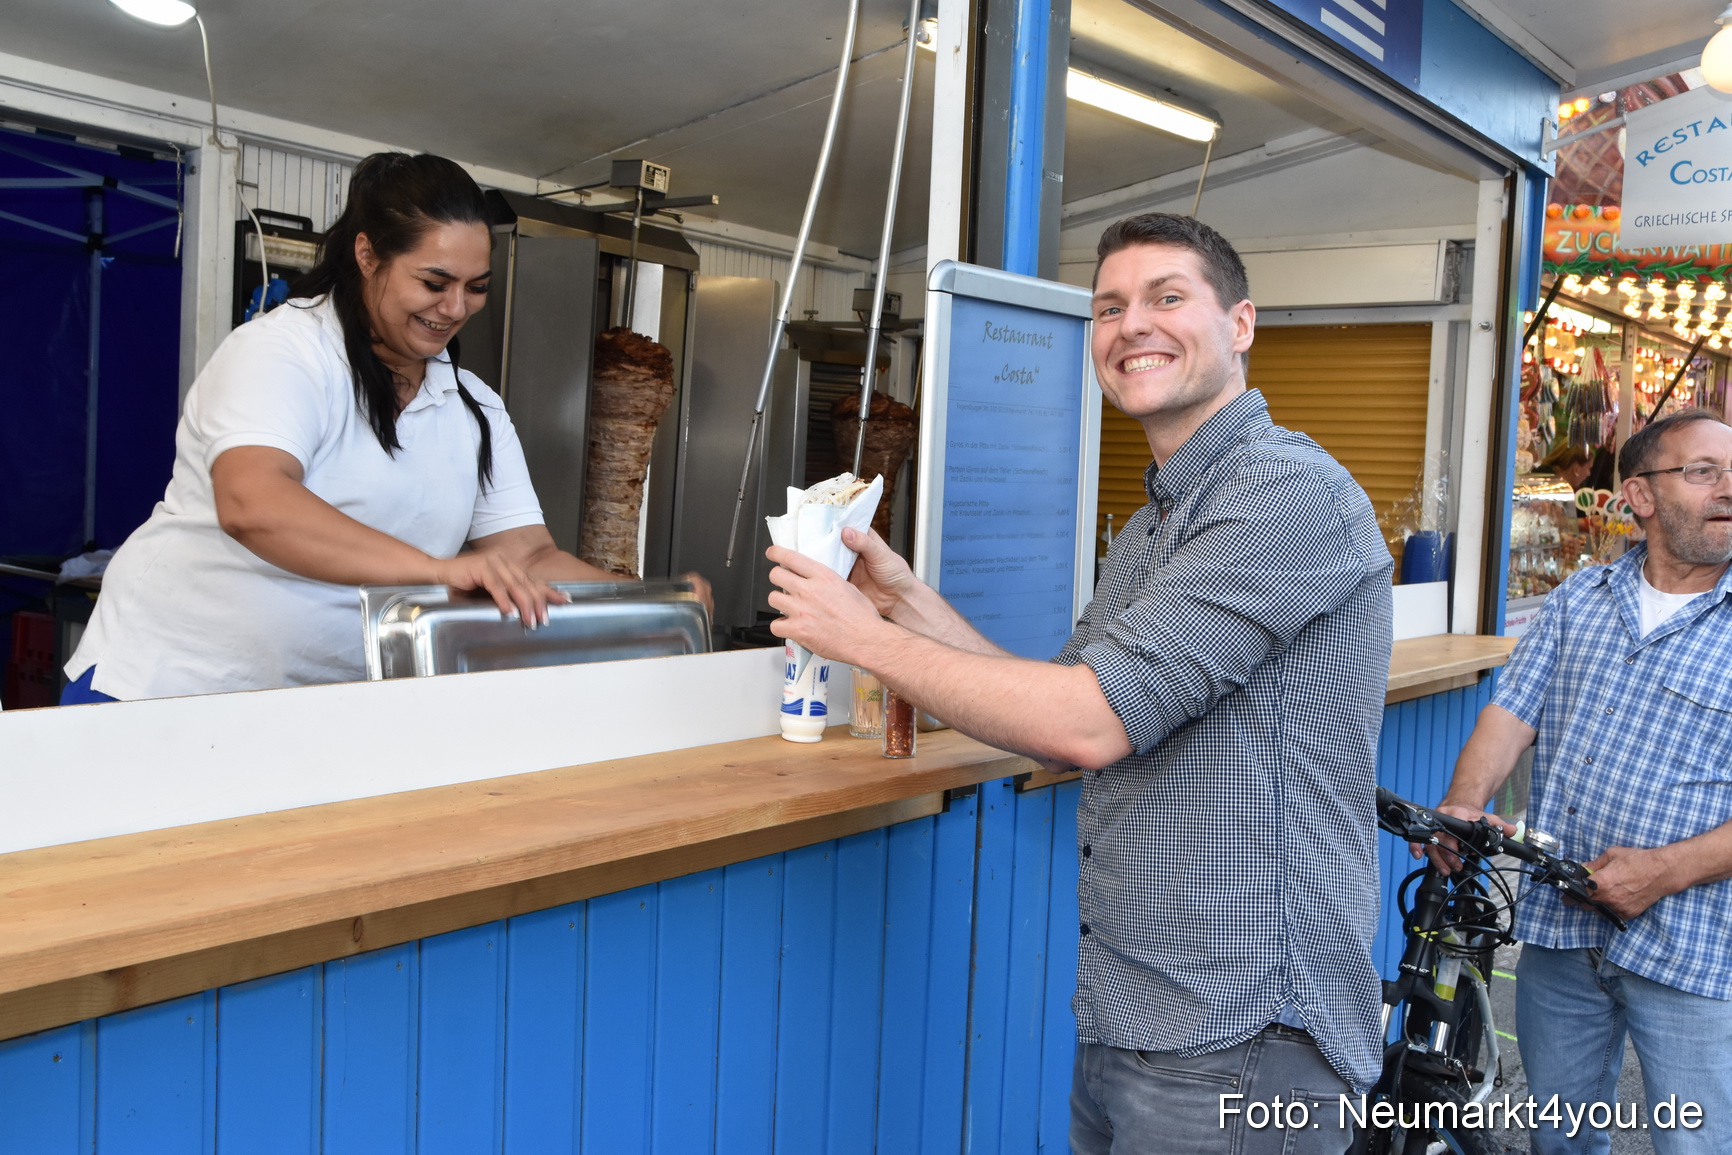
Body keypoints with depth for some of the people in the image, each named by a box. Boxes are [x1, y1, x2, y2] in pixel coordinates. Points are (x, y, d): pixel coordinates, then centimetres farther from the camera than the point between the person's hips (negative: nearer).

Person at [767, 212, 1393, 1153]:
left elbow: (1093, 721, -23)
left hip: (1235, 1040, -8)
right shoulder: (1150, 528, 15)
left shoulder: (1288, 490, -17)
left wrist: (864, 637, -14)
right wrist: (906, 600, 2)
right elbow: (1062, 737, 10)